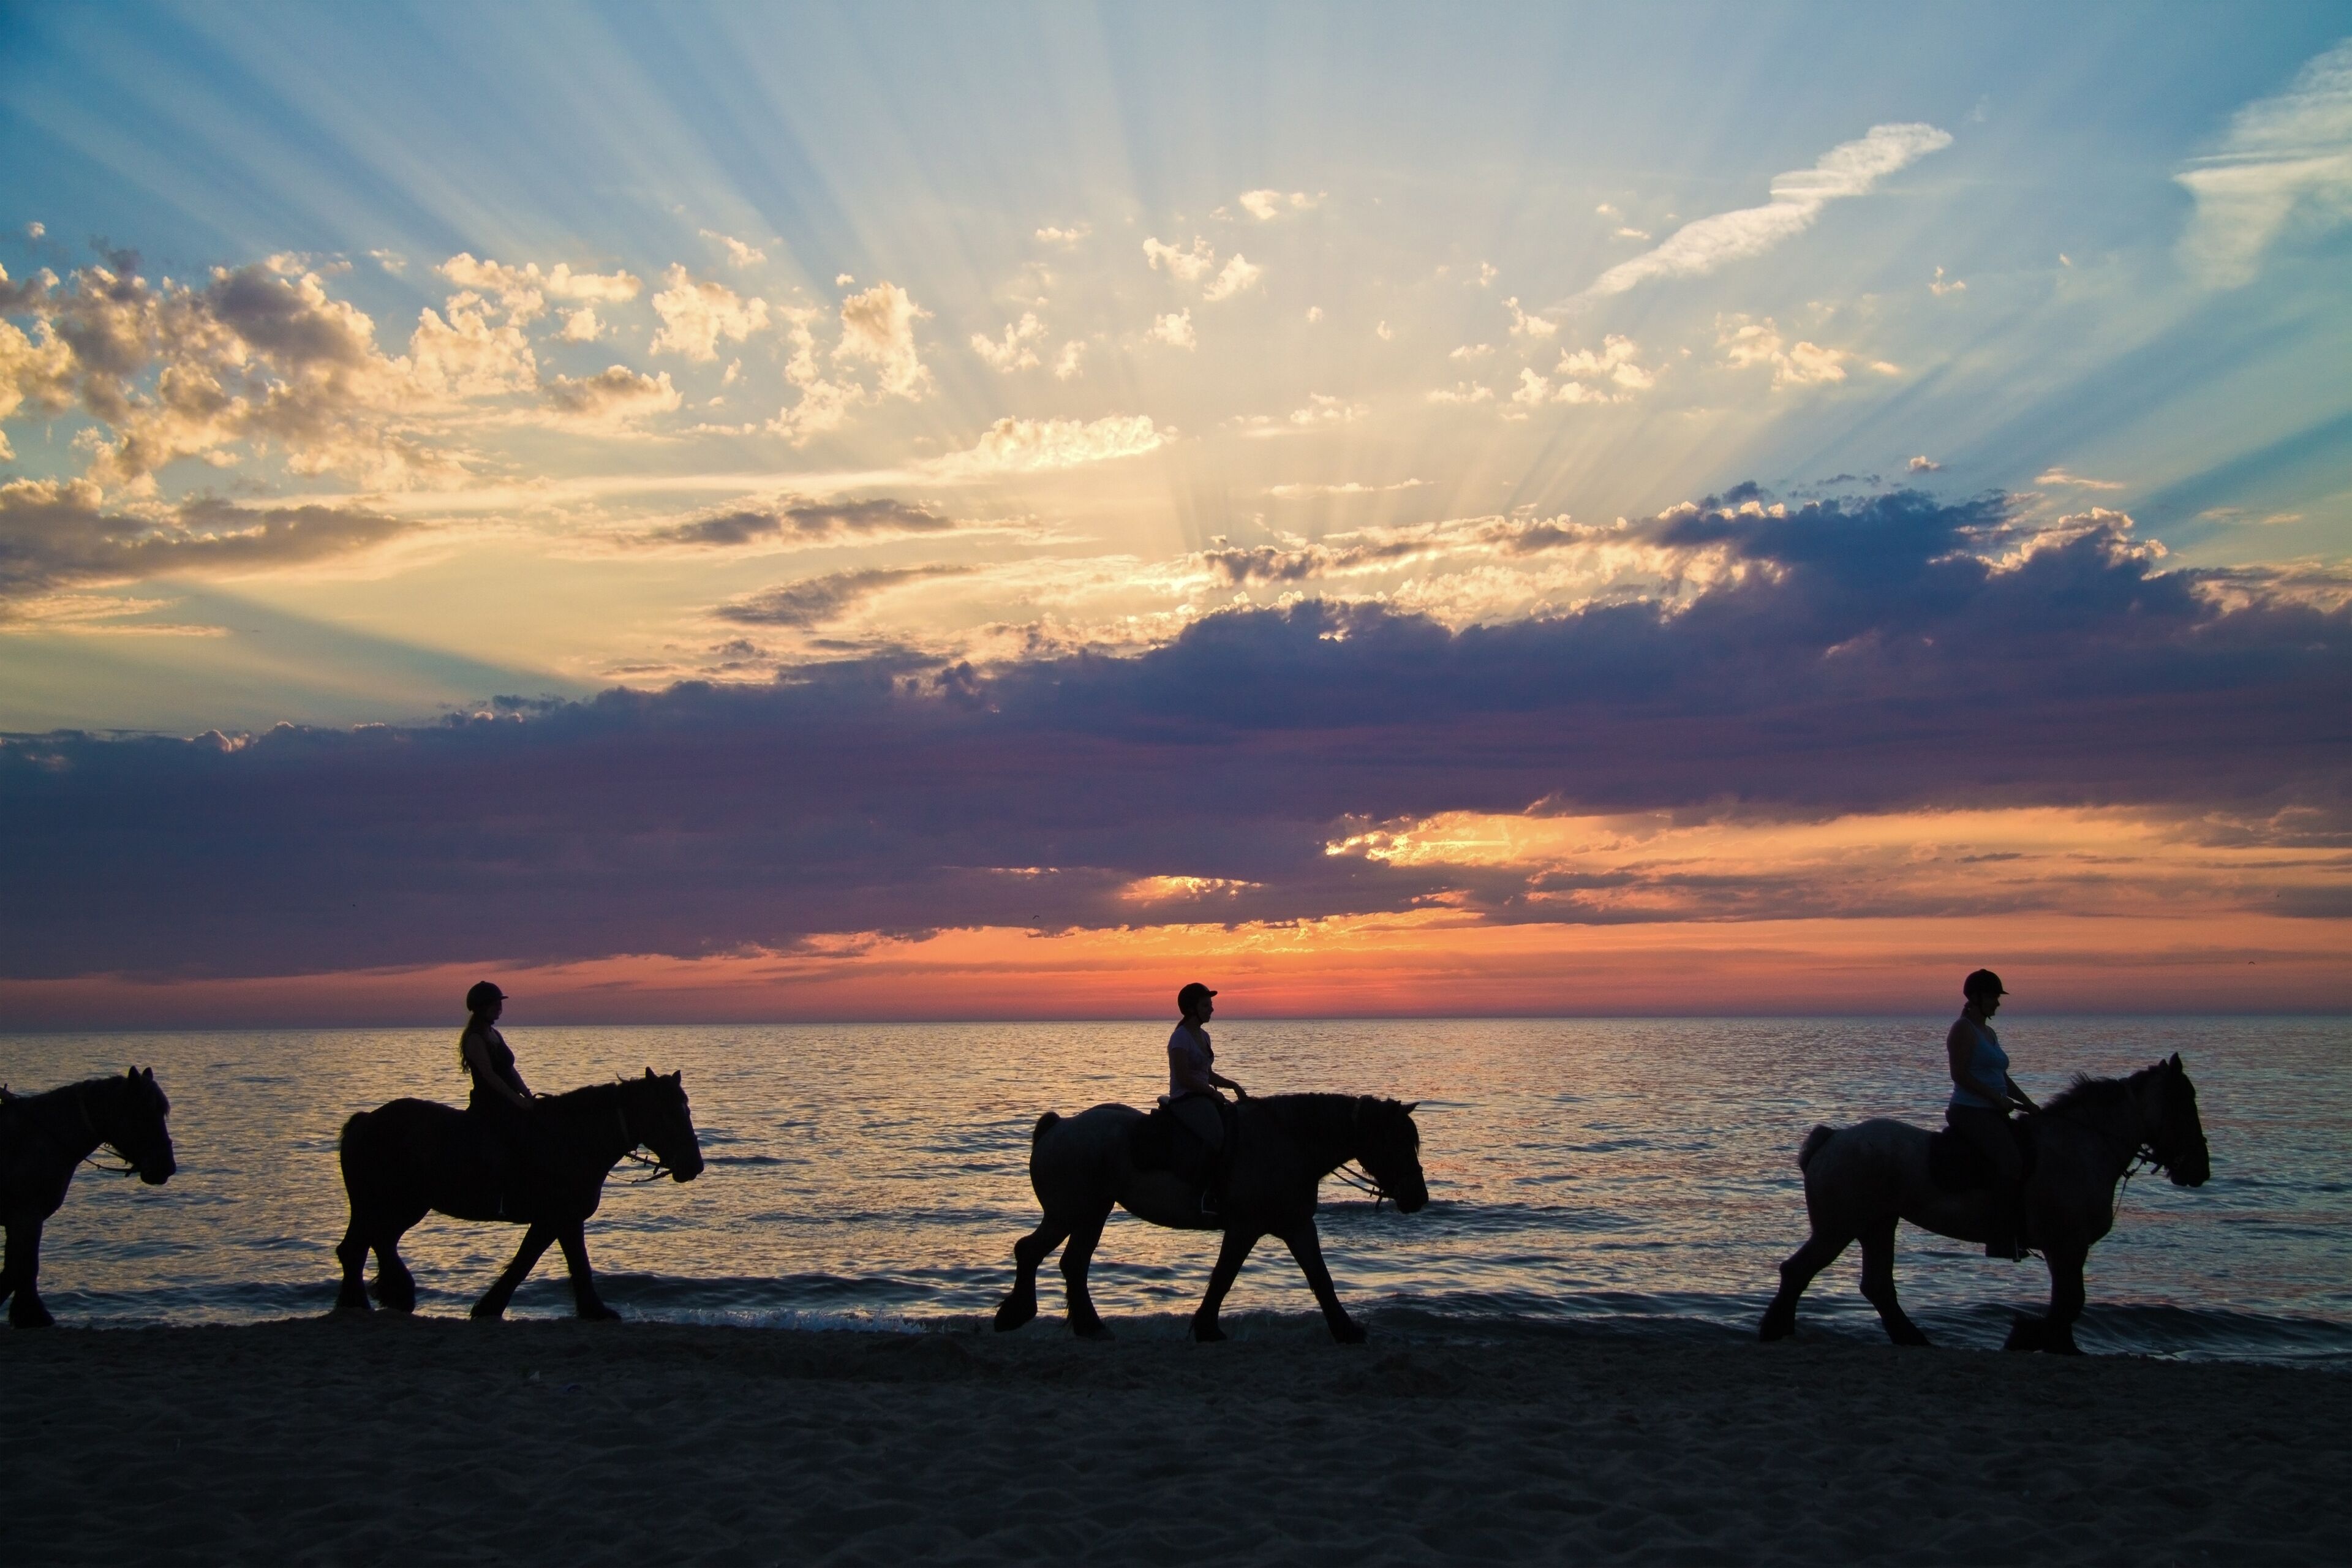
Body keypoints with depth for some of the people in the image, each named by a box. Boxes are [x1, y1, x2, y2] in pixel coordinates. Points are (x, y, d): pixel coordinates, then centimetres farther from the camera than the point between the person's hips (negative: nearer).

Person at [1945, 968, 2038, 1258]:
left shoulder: (1988, 1032, 20)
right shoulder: (1963, 1030, -8)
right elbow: (1960, 1075, -17)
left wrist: (2028, 1104, 15)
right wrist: (1998, 1098, -17)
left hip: (1993, 1114, 10)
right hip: (1970, 1112, -10)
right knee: (2011, 1163, -25)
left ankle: (2025, 1236, 3)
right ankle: (2003, 1243, -26)